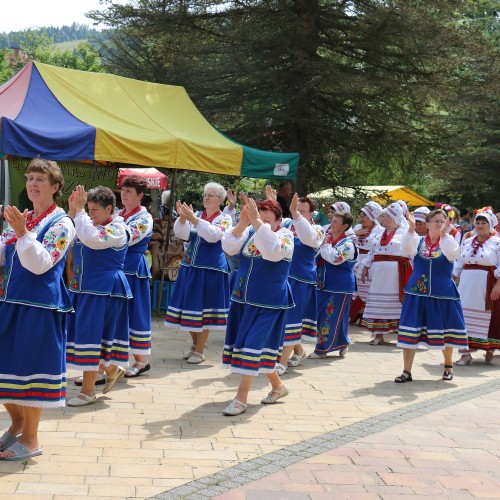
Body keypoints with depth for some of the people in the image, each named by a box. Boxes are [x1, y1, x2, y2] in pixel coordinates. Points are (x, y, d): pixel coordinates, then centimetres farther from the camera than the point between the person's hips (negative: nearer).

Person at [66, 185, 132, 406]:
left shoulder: (117, 228, -12)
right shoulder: (91, 224, 12)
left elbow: (92, 239, -29)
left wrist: (79, 210, -25)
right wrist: (72, 211, -4)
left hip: (104, 290, -8)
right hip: (84, 289, 8)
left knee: (91, 334, -6)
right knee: (87, 334, 13)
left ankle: (88, 392, 3)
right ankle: (112, 369, 34)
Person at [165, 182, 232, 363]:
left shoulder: (224, 219, -3)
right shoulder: (196, 215, 9)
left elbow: (214, 235, -22)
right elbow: (182, 234, -3)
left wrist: (194, 219, -28)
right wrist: (182, 218, -21)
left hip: (210, 269, -5)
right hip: (190, 266, 5)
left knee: (203, 307, -2)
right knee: (189, 305, 11)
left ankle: (200, 351, 8)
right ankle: (195, 344, 29)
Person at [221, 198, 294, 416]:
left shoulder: (285, 235, -11)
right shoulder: (249, 232, 3)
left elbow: (272, 252, -32)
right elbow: (229, 248, -11)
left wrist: (258, 223, -36)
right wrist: (242, 224, -24)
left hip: (268, 303, -6)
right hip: (243, 299, 6)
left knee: (253, 345, -10)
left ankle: (241, 398, -5)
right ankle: (277, 385, 34)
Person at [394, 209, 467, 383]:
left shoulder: (448, 242, 0)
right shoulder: (418, 241, 3)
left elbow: (453, 253, -23)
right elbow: (407, 249, -18)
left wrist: (443, 234, -35)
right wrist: (411, 228, -31)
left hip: (443, 294, -1)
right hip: (417, 293, 1)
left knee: (443, 331, 9)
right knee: (410, 331, -3)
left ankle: (448, 365, 33)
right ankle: (407, 371, 4)